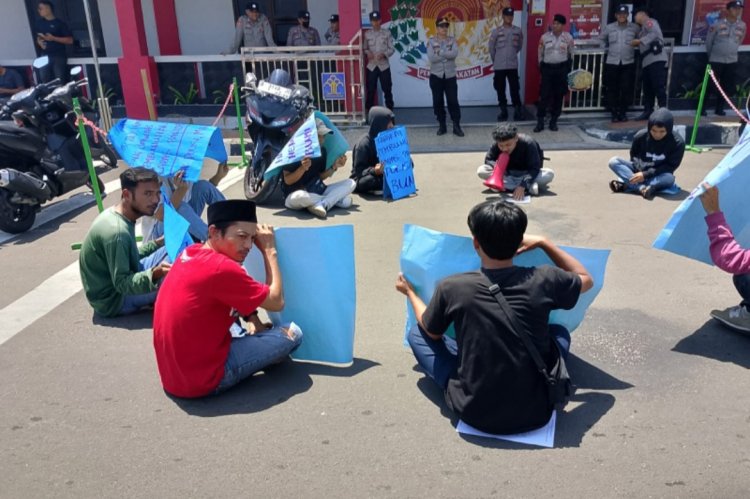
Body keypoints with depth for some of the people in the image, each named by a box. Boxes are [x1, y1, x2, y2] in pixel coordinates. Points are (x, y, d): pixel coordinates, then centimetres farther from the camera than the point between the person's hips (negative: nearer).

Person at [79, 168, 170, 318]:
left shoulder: (115, 214, 0)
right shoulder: (117, 231, -28)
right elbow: (122, 284, -26)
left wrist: (157, 244, 2)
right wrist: (154, 274, -42)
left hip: (114, 282, 9)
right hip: (113, 300, -9)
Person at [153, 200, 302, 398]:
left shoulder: (191, 252, 2)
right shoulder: (221, 268, -23)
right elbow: (276, 302, -13)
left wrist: (252, 318, 1)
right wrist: (269, 250, -6)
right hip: (202, 378, -9)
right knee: (292, 333, -3)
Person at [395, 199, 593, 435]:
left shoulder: (452, 287, -14)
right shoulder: (542, 280, -12)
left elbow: (432, 332, 8)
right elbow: (586, 279, 12)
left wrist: (410, 292, 25)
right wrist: (543, 243, 16)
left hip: (474, 412, -2)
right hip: (535, 412, 2)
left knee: (416, 333, 17)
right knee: (560, 332, 27)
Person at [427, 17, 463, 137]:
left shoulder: (452, 40, 4)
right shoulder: (431, 41, -1)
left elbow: (455, 53, -15)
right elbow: (431, 58, -14)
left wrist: (440, 52, -17)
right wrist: (447, 54, -13)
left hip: (450, 75, 0)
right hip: (436, 75, 0)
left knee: (453, 101, -2)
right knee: (438, 101, 4)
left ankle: (456, 126, 3)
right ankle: (442, 126, 16)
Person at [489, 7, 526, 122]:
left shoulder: (518, 31, 2)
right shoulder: (496, 31, -4)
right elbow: (491, 48, 4)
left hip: (513, 65, 1)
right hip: (499, 66, -1)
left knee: (515, 89, 0)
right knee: (500, 90, 5)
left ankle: (518, 111, 7)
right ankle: (503, 111, 16)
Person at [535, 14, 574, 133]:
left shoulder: (568, 37, 0)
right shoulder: (545, 37, -1)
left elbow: (570, 54, 9)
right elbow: (540, 54, 7)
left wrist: (568, 68, 7)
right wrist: (541, 67, 6)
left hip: (562, 69, 1)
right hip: (547, 68, -1)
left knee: (559, 96, 5)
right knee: (544, 95, -5)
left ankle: (553, 121, 15)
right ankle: (540, 122, 0)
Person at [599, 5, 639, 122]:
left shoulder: (635, 27, 2)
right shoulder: (609, 27, 3)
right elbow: (601, 39, 18)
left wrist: (636, 45, 6)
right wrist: (607, 48, 9)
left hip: (628, 63, 0)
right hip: (612, 63, 0)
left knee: (626, 89, -2)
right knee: (612, 89, 1)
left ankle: (623, 113, 12)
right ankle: (614, 113, 10)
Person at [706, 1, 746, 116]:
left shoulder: (742, 26, 2)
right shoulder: (717, 24, -10)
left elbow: (739, 41, 17)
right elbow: (708, 41, -1)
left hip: (732, 61, 4)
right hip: (716, 60, -4)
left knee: (726, 86, 7)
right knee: (710, 85, -3)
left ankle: (719, 108, 18)